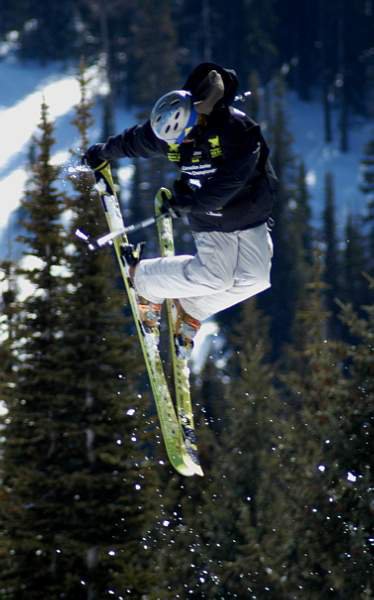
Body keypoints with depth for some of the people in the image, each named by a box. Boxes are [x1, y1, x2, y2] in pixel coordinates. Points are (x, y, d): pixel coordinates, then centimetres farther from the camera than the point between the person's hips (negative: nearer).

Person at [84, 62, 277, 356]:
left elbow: (230, 181, -37)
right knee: (213, 276, -19)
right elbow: (131, 142, 6)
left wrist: (187, 203, -38)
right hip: (209, 219, 0)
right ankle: (141, 277, 3)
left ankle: (191, 311, 13)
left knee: (254, 277, -9)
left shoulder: (237, 129, -29)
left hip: (249, 211, 1)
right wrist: (102, 153, 24)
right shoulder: (168, 132, -17)